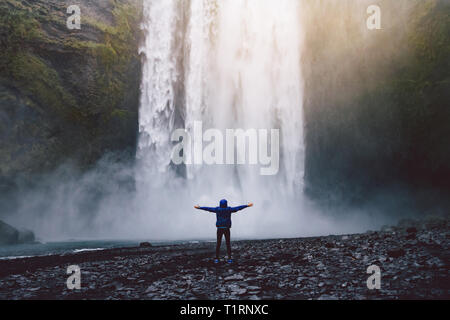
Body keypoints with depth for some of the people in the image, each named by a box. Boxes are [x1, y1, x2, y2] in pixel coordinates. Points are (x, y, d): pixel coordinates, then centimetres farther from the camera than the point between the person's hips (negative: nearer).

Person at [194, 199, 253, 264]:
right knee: (228, 244, 5)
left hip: (219, 229, 1)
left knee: (218, 244, 7)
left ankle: (217, 259, 3)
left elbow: (207, 208, 5)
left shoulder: (217, 209, -2)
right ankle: (229, 259, -1)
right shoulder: (229, 209, -3)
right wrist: (247, 205, 12)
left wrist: (199, 207, 16)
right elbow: (238, 208, 3)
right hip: (227, 229, 0)